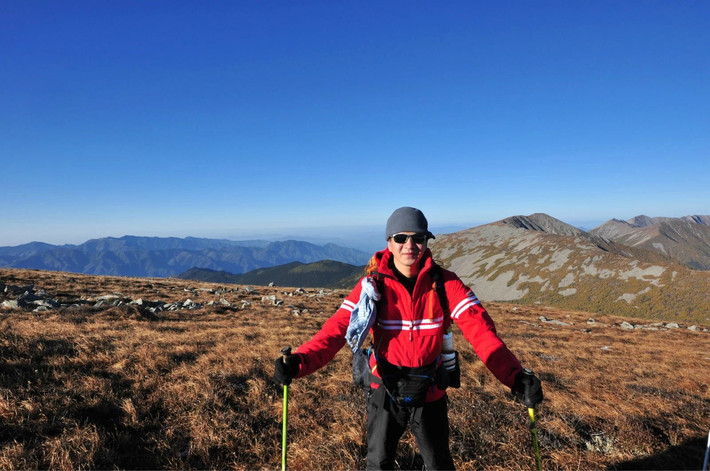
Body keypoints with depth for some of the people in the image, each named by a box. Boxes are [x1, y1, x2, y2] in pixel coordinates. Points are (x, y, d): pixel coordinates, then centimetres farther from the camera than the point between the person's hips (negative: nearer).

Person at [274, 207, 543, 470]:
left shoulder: (446, 283, -14)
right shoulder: (372, 286, -16)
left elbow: (480, 330, -21)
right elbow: (336, 330, -23)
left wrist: (515, 377, -36)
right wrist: (299, 362, -40)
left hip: (429, 393, 1)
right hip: (386, 392, 0)